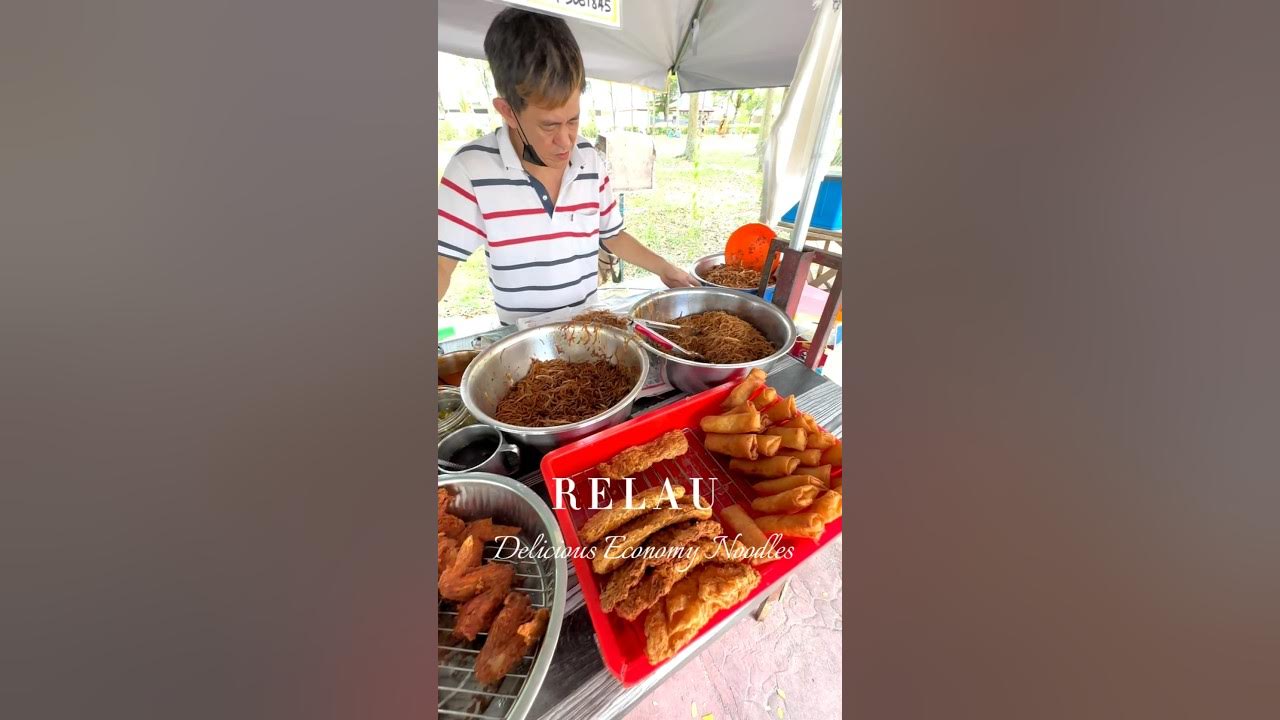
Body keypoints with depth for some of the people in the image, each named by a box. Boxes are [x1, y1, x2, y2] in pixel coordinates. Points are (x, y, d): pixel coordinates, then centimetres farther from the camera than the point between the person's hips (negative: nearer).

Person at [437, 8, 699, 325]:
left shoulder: (590, 160, -1)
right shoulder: (471, 167, -12)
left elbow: (612, 235, 10)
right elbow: (443, 261, -9)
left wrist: (663, 269, 6)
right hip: (520, 335, -2)